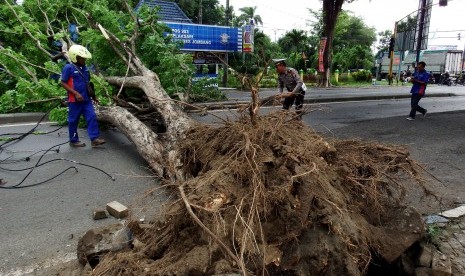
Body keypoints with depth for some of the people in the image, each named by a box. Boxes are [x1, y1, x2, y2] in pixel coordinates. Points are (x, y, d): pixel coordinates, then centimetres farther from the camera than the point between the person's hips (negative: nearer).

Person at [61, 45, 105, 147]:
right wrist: (76, 93, -19)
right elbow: (63, 83, -12)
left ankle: (94, 138, 0)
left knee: (92, 117, -1)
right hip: (74, 100, -6)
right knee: (73, 121, 5)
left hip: (86, 99, 6)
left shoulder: (84, 68, 11)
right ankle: (73, 141, 17)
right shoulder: (68, 68, -10)